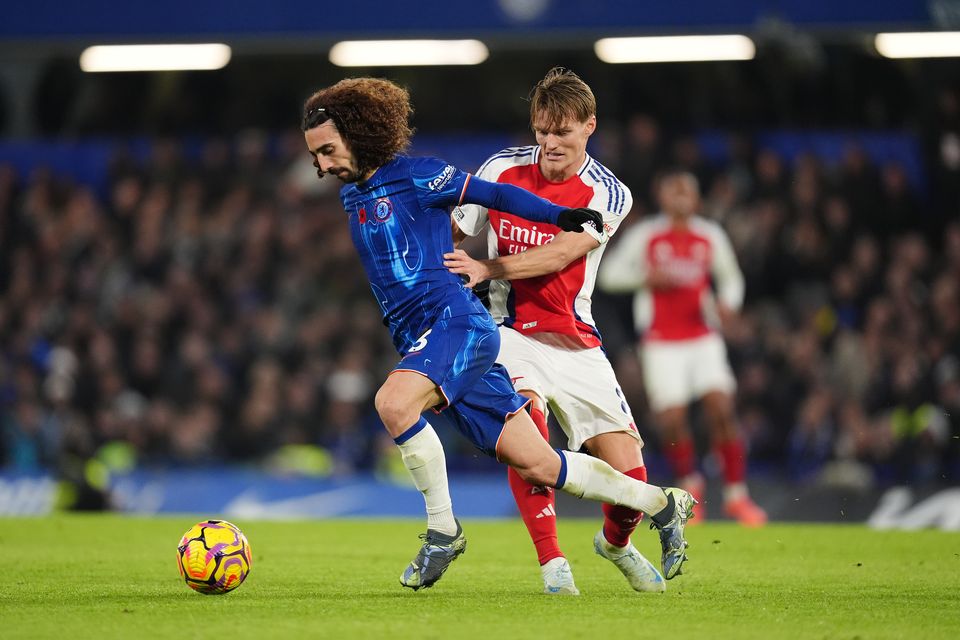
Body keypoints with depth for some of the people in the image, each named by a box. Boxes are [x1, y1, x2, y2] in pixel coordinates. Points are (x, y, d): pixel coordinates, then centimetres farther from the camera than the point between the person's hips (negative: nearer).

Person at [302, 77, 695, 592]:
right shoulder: (351, 197, 18)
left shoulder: (415, 176, -5)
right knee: (535, 465, 4)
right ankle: (661, 504, 18)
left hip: (458, 322, -7)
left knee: (393, 403, -34)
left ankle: (443, 531, -20)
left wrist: (561, 216, 4)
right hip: (417, 339, 7)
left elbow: (492, 194, 2)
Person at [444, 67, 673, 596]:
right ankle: (551, 562, -25)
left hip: (575, 343, 1)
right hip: (510, 331, -1)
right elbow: (452, 230, 11)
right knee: (524, 411, -34)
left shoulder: (609, 194, -6)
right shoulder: (502, 169, -2)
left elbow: (558, 255, -21)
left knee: (629, 473, -3)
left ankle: (615, 542, 35)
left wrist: (488, 268, -35)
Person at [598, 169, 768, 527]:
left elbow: (730, 277, 16)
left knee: (721, 410, -12)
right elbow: (610, 273, -1)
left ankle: (736, 495, -4)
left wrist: (727, 303, -6)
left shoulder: (711, 236, 6)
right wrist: (647, 277, -17)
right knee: (673, 421, -7)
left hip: (703, 339, 2)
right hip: (661, 343, -2)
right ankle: (690, 486, 19)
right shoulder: (645, 236, -2)